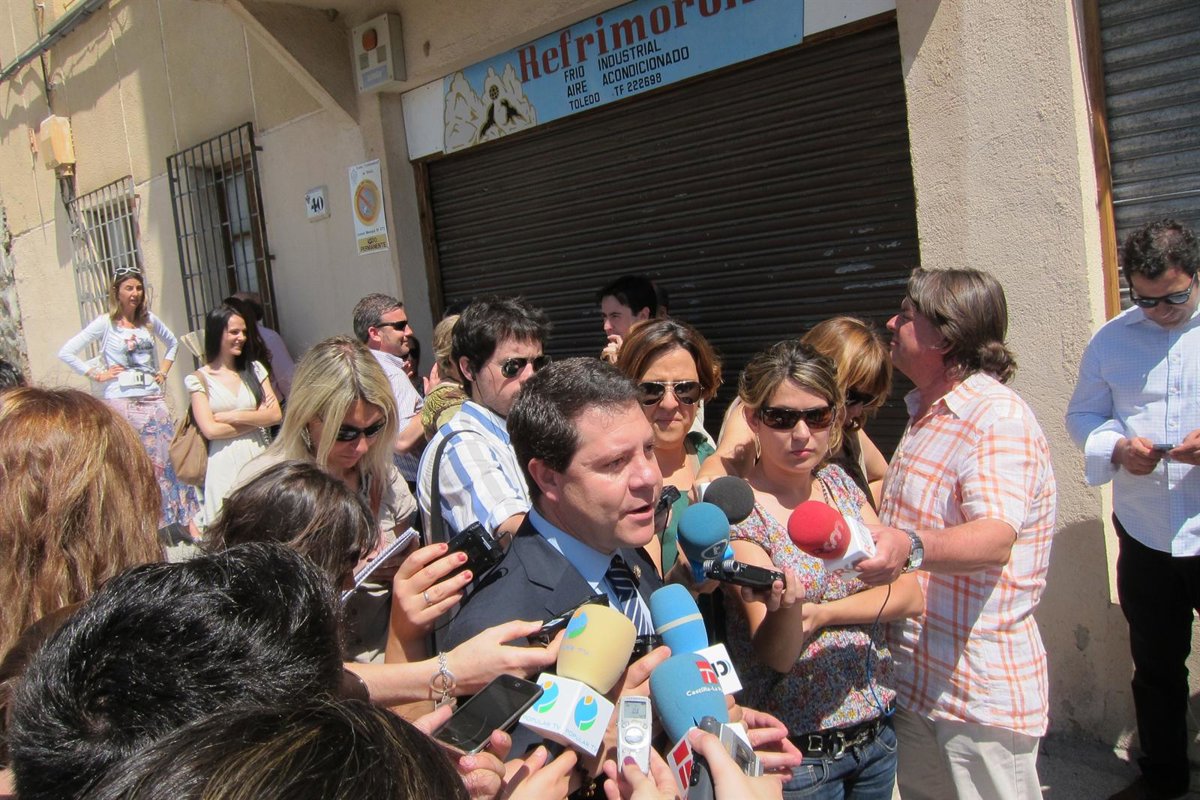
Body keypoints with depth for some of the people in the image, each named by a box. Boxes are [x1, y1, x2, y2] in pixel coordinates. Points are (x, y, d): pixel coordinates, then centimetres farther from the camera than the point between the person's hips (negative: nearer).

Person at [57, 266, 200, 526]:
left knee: (169, 458, 4)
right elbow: (66, 352, -5)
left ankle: (188, 517, 10)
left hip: (153, 399, 3)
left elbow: (172, 343, 25)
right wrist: (97, 375, -7)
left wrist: (163, 371, 13)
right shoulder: (105, 324, -4)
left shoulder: (149, 320, 8)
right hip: (121, 402, -3)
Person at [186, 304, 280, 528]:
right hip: (225, 463, -3)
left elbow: (276, 415, 1)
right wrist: (257, 419, -2)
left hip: (259, 457, 3)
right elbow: (210, 429, -7)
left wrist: (233, 416, -7)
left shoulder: (255, 370, 10)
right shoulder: (199, 379, 1)